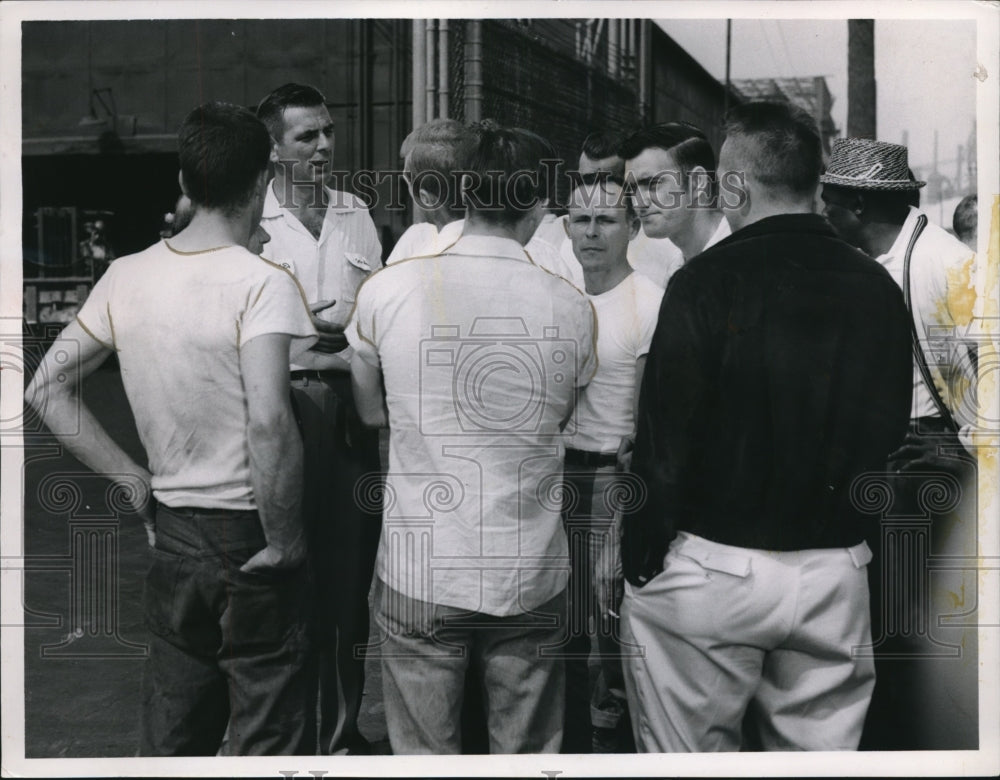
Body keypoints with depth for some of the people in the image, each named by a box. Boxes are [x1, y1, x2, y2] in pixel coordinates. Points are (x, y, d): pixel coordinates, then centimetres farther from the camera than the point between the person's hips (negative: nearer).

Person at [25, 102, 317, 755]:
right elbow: (268, 420, -28)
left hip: (171, 535, 6)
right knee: (267, 736, 9)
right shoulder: (264, 283, -16)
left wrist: (135, 480, 8)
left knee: (170, 737, 20)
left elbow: (48, 389, 8)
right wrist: (285, 535, -16)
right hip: (249, 536, -5)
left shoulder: (126, 276, 2)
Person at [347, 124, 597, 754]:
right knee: (528, 752, 15)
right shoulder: (571, 308, -8)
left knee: (424, 751, 13)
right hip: (530, 576, 1)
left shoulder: (387, 289, -8)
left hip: (420, 572, 0)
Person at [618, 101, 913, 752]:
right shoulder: (877, 287, 3)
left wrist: (640, 562, -4)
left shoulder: (708, 281, -12)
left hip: (711, 570, -5)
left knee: (691, 753, 9)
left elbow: (665, 437, -13)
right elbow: (890, 434, 11)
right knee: (819, 750, 16)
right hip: (836, 571, 5)